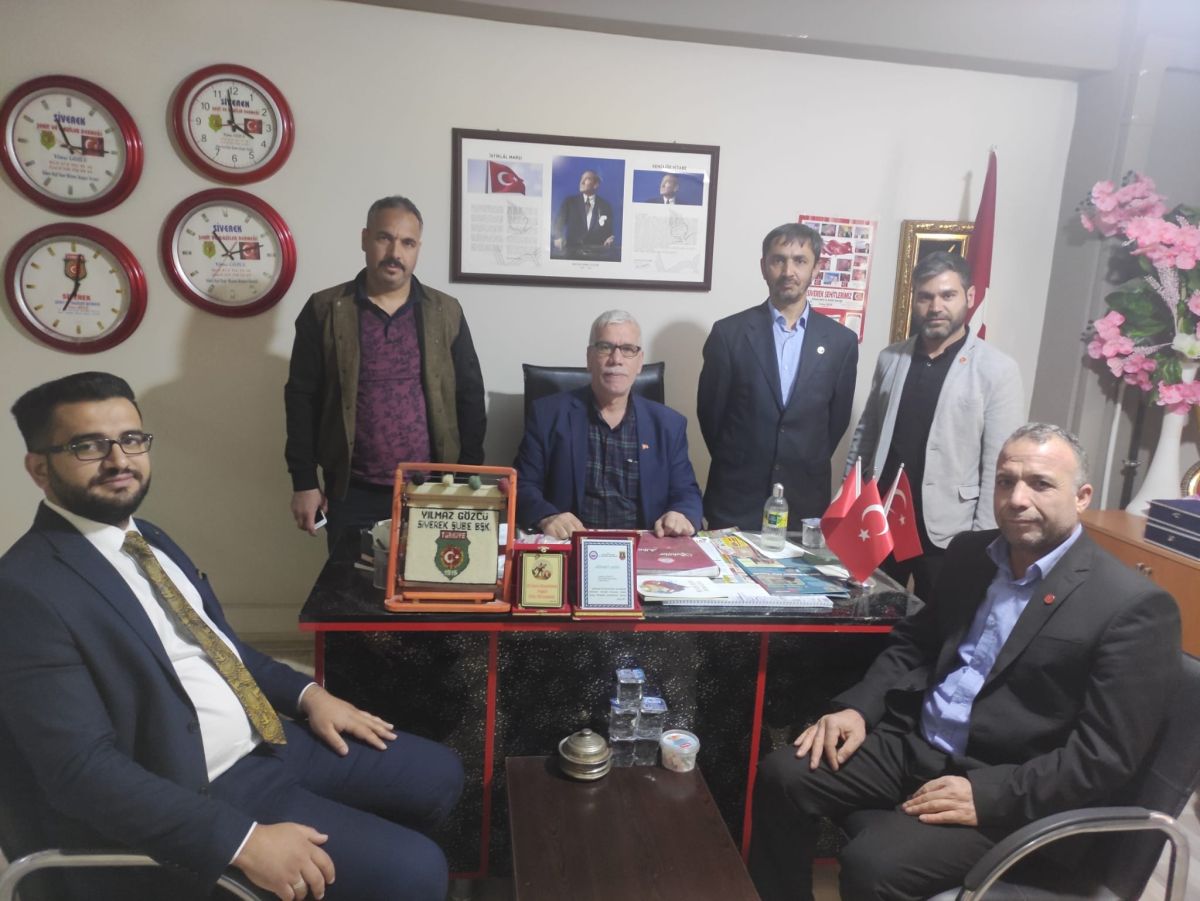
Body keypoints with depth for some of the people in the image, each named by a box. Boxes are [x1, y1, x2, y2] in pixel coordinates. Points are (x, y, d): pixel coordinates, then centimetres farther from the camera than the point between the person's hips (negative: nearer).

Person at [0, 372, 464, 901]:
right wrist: (244, 840, -27)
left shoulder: (149, 540, 9)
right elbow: (85, 770, -23)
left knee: (437, 774, 12)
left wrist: (307, 695, 5)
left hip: (269, 738, 9)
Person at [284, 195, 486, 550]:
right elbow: (302, 398, 1)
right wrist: (304, 482, -2)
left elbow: (470, 398, 4)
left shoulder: (446, 312, 3)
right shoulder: (324, 310, 0)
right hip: (353, 492, 0)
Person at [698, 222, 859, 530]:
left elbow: (837, 419, 8)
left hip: (806, 501, 1)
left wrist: (804, 470, 9)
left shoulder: (841, 341, 1)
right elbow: (710, 411, 2)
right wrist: (736, 466, 8)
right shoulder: (729, 332, -4)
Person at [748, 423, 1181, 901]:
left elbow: (1105, 756, -15)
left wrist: (986, 795, -22)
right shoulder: (970, 552, 7)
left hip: (1009, 795, -6)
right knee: (781, 775, -9)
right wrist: (858, 707, -1)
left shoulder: (1134, 606, -12)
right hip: (915, 744, 6)